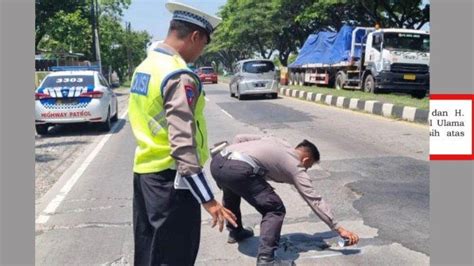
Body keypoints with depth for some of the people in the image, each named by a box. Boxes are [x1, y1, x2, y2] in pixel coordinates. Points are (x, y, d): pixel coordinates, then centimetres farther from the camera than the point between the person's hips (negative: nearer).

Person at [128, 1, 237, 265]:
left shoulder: (145, 67, 9)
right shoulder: (180, 77, -20)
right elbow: (183, 145, -26)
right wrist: (208, 199, -23)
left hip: (144, 172, 9)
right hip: (169, 178, -9)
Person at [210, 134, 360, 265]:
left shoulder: (276, 142, 32)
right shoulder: (296, 168, 15)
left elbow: (239, 138, 27)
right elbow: (315, 201, 12)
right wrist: (339, 229, 15)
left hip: (217, 161, 8)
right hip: (238, 169, -8)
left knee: (232, 190, 39)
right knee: (275, 210, 5)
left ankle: (235, 232, 52)